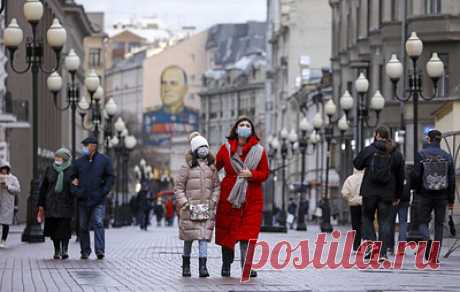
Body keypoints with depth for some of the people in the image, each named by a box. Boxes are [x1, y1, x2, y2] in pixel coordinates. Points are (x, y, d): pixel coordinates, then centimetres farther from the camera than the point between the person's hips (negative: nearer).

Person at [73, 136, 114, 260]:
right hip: (83, 200, 4)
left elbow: (110, 177, 2)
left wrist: (104, 191, -9)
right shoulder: (79, 162, 11)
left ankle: (100, 250, -17)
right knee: (83, 226, 6)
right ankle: (85, 251, 14)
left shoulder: (104, 160, 3)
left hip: (98, 200, -4)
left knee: (98, 223, -15)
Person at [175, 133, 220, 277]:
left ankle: (203, 267, -12)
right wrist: (184, 203, -9)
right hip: (190, 209, -2)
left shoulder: (211, 167, 10)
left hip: (207, 208, 2)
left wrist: (213, 201, 2)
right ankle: (186, 266, 18)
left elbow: (216, 186, 15)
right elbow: (178, 187, 0)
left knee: (204, 237, -7)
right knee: (189, 238, 4)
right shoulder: (187, 167, -1)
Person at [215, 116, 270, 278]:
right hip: (229, 195, 0)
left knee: (248, 232, -8)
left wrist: (251, 174, -13)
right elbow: (215, 167, 9)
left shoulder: (259, 150, 4)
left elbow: (265, 173, 5)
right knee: (227, 232, 4)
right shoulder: (226, 148, 4)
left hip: (251, 197, 0)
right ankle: (226, 266, 16)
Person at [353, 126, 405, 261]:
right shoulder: (396, 154, 5)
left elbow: (357, 164, 6)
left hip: (370, 191, -2)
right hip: (387, 194, 2)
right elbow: (400, 177, 8)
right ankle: (383, 252, -1)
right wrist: (398, 195, 16)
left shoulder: (369, 150, -5)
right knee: (385, 221, 5)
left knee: (367, 218, 13)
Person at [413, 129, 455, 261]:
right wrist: (451, 199, 9)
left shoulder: (421, 154, -5)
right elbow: (452, 179, 3)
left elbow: (416, 175, -8)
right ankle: (436, 256, 7)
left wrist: (417, 191, 9)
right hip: (442, 196, 2)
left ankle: (427, 239, -22)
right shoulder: (447, 156, 3)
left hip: (425, 195, -2)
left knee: (423, 222, 10)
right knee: (439, 224, 9)